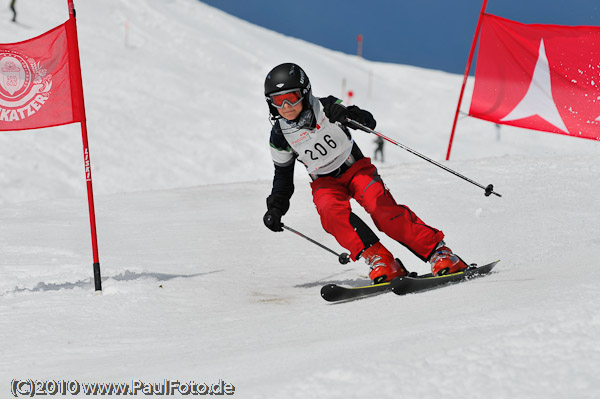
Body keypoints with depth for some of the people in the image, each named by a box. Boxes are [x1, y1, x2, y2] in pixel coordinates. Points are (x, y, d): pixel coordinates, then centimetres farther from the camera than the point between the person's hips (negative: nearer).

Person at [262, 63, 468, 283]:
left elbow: (369, 123, -14)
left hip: (355, 168, -2)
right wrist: (275, 207, -1)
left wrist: (352, 115, -35)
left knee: (382, 209, -26)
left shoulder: (326, 108, -13)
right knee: (331, 211, -32)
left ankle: (439, 252, -23)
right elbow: (283, 174, 8)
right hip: (325, 182, 2)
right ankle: (379, 260, -32)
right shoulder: (280, 135, -7)